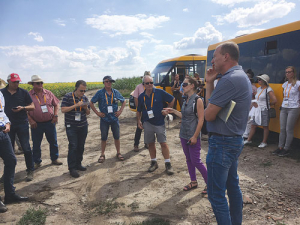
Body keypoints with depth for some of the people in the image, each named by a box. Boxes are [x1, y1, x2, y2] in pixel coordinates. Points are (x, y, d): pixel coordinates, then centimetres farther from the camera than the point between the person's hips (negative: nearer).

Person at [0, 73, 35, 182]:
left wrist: (22, 108, -16)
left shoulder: (23, 92, 1)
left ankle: (30, 171, 11)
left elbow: (32, 107, 4)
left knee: (26, 148, -1)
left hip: (22, 124, -1)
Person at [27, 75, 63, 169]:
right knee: (36, 144, 10)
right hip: (36, 124, -1)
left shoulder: (48, 93, 3)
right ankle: (37, 162, 27)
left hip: (50, 122, 2)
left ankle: (54, 159, 29)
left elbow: (56, 104, 10)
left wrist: (55, 115, -2)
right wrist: (30, 120, -10)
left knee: (53, 142, 11)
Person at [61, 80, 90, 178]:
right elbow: (63, 110, -15)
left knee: (81, 146, 11)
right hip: (71, 127, -5)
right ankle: (72, 168, 4)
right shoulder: (68, 96, -7)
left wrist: (86, 108, -11)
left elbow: (88, 113, 12)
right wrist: (76, 105, -22)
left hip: (83, 126, 5)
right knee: (73, 146, -7)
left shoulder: (85, 98, 6)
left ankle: (78, 164, 26)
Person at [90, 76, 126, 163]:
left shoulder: (116, 92, 3)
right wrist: (97, 113, -4)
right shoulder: (100, 93, -4)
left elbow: (123, 101, 16)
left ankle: (118, 153, 24)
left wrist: (120, 111, 4)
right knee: (103, 138, 8)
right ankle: (102, 154, 21)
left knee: (117, 137, 8)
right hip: (104, 119, -1)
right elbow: (91, 103, 2)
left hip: (114, 118, 2)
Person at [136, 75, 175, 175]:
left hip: (159, 122, -3)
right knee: (150, 143, 10)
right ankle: (154, 162, 26)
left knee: (163, 143, -1)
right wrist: (139, 121, 1)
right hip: (147, 123, 3)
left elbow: (172, 99, 3)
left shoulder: (160, 92, -7)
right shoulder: (141, 97, 3)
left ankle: (168, 164, 11)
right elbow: (138, 111, 14)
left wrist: (167, 110, -5)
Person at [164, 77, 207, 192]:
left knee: (196, 161, -1)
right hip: (183, 135, 8)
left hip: (193, 136, -8)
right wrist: (173, 111, 13)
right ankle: (193, 182, 30)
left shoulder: (198, 100, -14)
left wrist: (195, 136, -18)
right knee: (188, 159, 15)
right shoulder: (186, 101, 9)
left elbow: (201, 120, -17)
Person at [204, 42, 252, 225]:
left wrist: (208, 109, -1)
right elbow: (212, 102, 12)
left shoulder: (230, 80, -22)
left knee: (216, 194, 1)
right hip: (235, 140, 11)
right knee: (233, 186, 23)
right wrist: (210, 82, 5)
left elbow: (209, 114, -22)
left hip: (222, 143, -11)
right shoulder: (241, 76, 12)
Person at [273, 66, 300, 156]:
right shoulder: (285, 84, 12)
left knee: (289, 129, -2)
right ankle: (280, 147, 13)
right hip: (284, 108, 6)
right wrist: (284, 103, 15)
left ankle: (286, 149, 7)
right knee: (282, 129, 7)